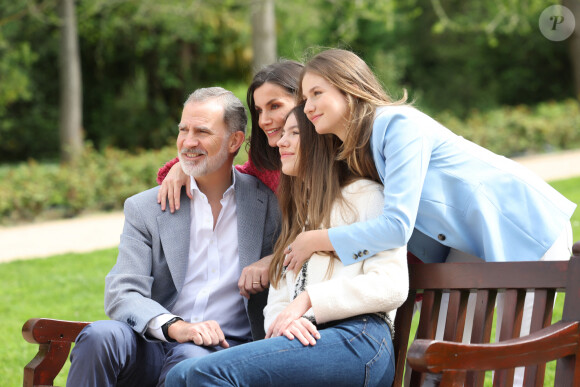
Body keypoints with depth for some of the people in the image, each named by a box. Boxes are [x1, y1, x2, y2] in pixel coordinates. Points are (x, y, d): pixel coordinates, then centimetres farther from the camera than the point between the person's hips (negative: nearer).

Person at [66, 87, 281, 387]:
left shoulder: (270, 202, 8)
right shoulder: (144, 208, 9)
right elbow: (121, 294, -2)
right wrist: (174, 326, -21)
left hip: (221, 349, -1)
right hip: (154, 345, 2)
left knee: (191, 360, -37)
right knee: (99, 336, -31)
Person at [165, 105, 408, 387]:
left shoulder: (364, 195, 10)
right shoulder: (298, 212, 34)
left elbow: (391, 285, -5)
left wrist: (309, 300, -7)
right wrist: (281, 322, -3)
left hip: (357, 341, -7)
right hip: (303, 341, 7)